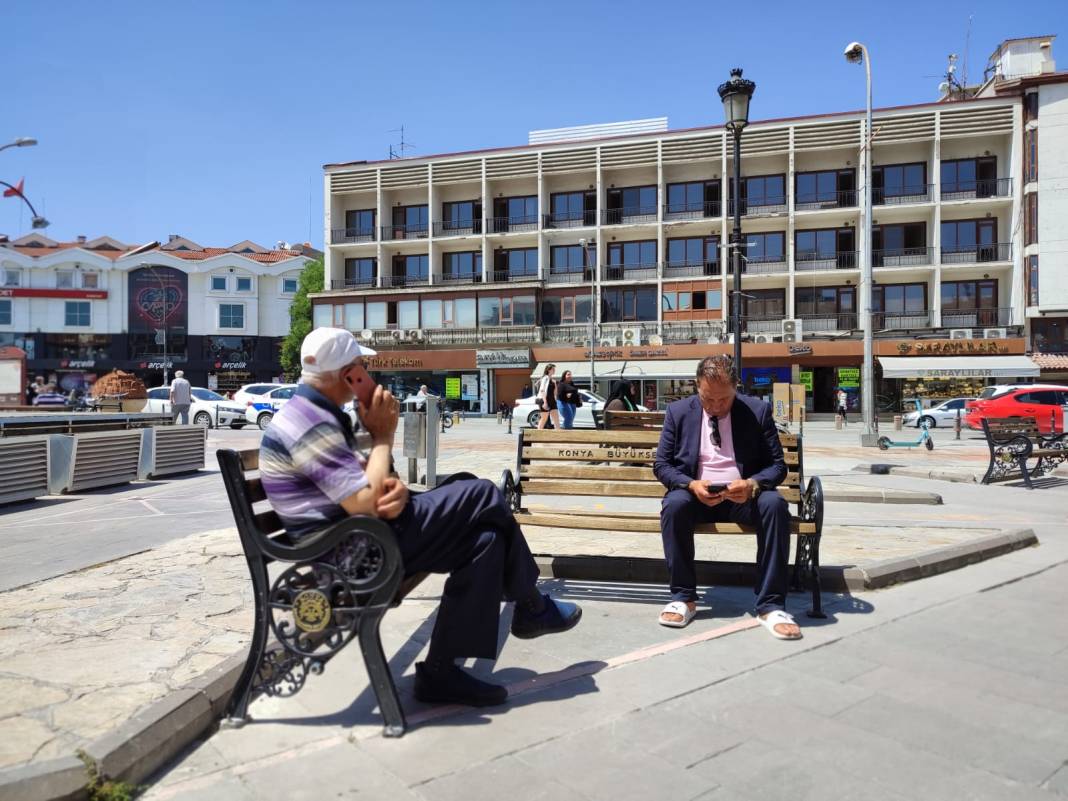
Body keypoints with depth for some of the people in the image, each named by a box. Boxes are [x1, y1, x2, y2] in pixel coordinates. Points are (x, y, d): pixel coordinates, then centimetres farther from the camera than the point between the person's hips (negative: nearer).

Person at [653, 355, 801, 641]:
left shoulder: (758, 410, 1)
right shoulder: (678, 412, 3)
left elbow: (777, 465, 2)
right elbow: (661, 464, 4)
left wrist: (752, 484, -22)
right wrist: (691, 484, -17)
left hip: (743, 495, 0)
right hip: (696, 493, 0)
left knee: (775, 504, -32)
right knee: (674, 504, -33)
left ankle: (770, 605, -24)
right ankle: (683, 597, -19)